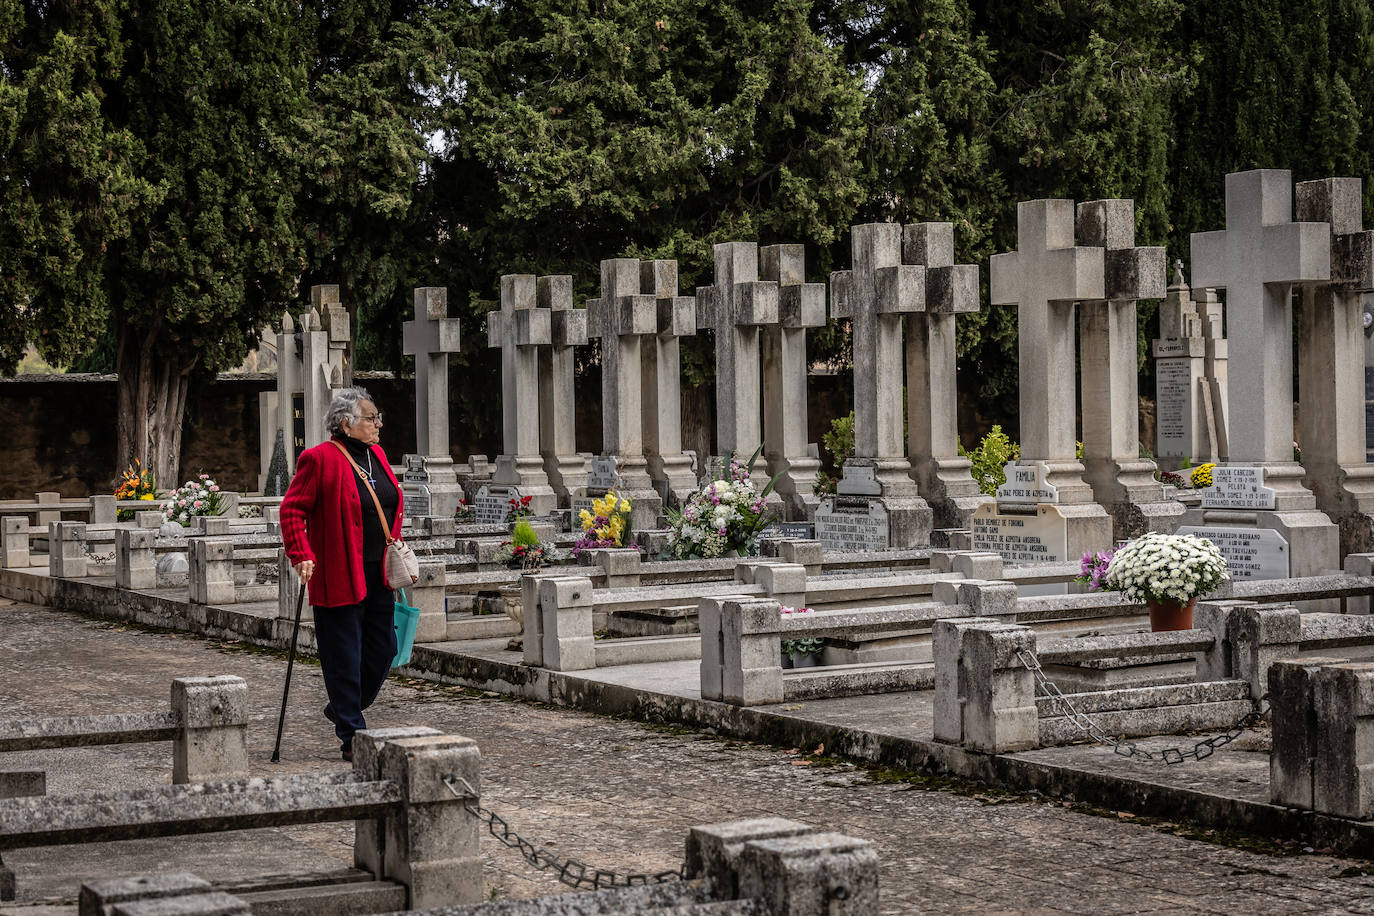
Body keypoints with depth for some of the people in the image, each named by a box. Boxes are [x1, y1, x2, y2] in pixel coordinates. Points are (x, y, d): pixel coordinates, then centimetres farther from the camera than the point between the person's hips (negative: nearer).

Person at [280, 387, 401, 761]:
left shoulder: (377, 456, 13)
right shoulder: (320, 459, -11)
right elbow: (292, 509, -10)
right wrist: (301, 556, -18)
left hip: (378, 575, 8)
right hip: (339, 575, -8)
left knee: (383, 649, 10)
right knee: (345, 658, -2)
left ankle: (343, 709, 31)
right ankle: (352, 737, 4)